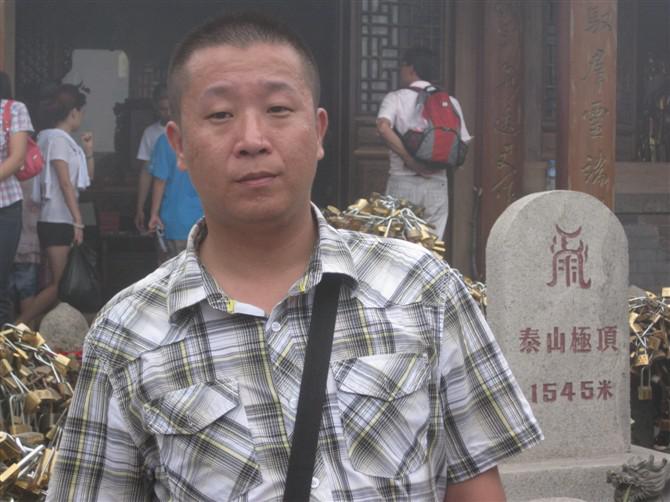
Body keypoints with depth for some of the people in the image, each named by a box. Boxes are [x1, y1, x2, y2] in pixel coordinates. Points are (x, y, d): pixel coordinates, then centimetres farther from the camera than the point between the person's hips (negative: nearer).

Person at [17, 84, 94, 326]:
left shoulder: (65, 139, 17)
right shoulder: (56, 138, -10)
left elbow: (87, 178, 24)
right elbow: (65, 183, -16)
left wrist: (88, 151, 9)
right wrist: (78, 221, -19)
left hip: (62, 221, 9)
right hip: (56, 222, -9)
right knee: (59, 284, -12)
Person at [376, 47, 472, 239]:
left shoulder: (395, 98, -2)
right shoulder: (450, 102, 5)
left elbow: (383, 128, -21)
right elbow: (463, 144, 2)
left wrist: (409, 159, -17)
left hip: (403, 182, -2)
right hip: (437, 184, 2)